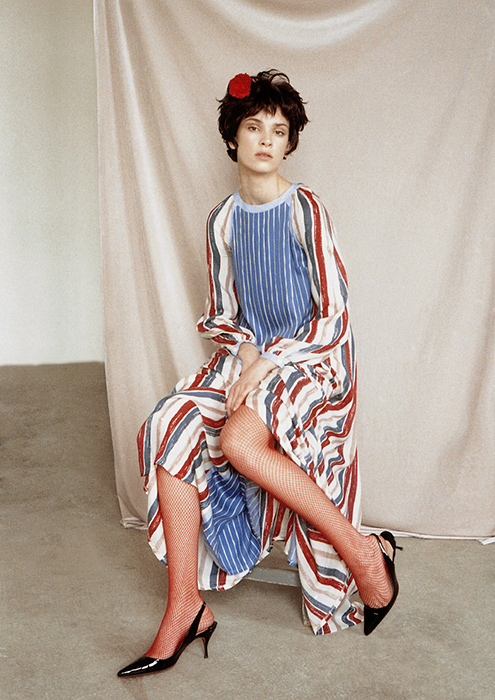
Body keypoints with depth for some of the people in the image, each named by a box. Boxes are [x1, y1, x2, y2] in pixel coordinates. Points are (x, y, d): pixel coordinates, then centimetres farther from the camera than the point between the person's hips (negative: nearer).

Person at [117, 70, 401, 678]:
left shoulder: (304, 210, -8)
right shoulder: (223, 221, 9)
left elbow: (333, 312, -10)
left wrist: (269, 362, -18)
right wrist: (245, 353, -7)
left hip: (312, 357, -5)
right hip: (247, 355, 6)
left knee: (238, 439, -33)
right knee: (171, 433, -20)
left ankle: (363, 551, -17)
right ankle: (185, 608, -15)